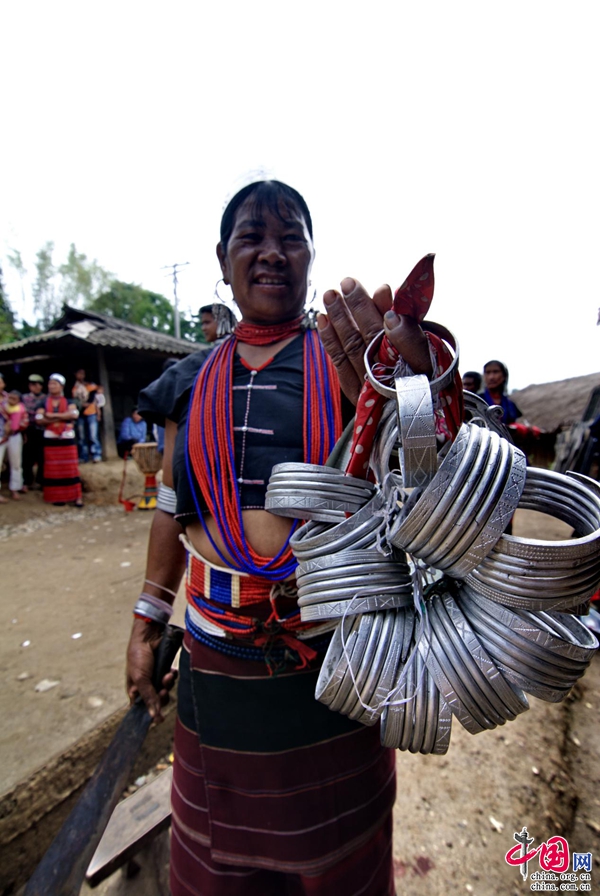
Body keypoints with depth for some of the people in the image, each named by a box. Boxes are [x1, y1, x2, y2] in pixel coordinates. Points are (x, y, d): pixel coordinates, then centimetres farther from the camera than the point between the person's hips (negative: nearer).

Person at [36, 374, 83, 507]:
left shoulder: (69, 402, 5)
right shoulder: (44, 403, 7)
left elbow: (74, 414, -15)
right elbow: (39, 419, -6)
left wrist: (53, 415, -14)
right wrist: (61, 418, -15)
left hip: (67, 439, -1)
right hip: (50, 440, 1)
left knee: (71, 468, -2)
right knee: (54, 469, 2)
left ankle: (77, 497, 0)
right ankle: (57, 497, 11)